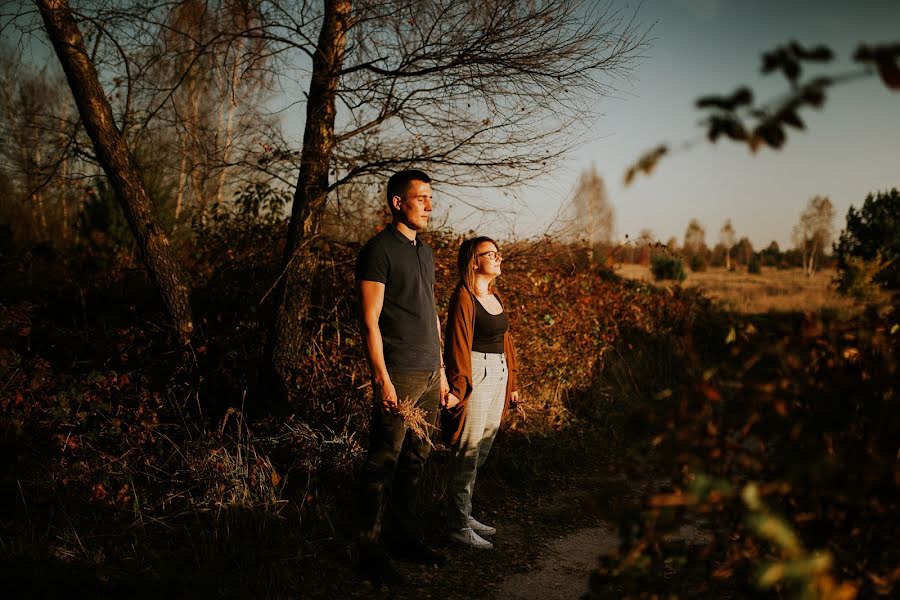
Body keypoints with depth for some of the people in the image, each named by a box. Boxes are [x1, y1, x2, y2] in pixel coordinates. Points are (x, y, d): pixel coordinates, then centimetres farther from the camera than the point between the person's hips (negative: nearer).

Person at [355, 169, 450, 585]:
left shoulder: (425, 253, 18)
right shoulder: (379, 251, -8)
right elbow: (370, 321, -12)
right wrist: (382, 377, -17)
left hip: (429, 374, 8)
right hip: (399, 376, -8)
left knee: (416, 460, 12)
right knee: (383, 463, -3)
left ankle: (404, 537, 23)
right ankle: (370, 549, 4)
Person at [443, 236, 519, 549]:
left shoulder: (494, 297, 15)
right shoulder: (464, 297, -11)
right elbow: (459, 345, -16)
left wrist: (511, 381, 20)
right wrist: (458, 388, -22)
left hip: (498, 374, 9)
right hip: (476, 374, -9)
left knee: (482, 451, 13)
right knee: (468, 452, -4)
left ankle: (465, 514, 24)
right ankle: (459, 526, 3)